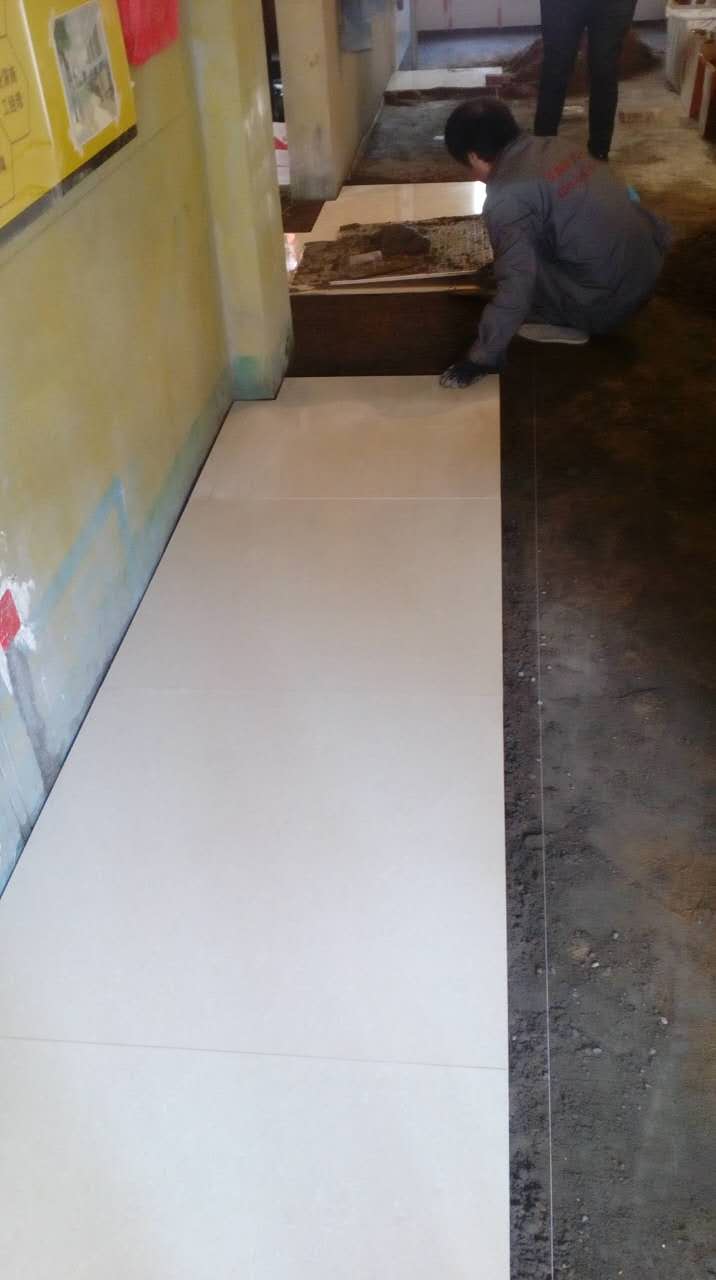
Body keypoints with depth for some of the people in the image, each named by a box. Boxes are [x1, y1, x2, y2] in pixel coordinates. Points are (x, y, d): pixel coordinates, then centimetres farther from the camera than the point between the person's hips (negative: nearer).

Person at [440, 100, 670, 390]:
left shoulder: (506, 197, -18)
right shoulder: (551, 146, 7)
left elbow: (516, 288, -22)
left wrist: (481, 359, -14)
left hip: (610, 298, -8)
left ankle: (564, 323, 2)